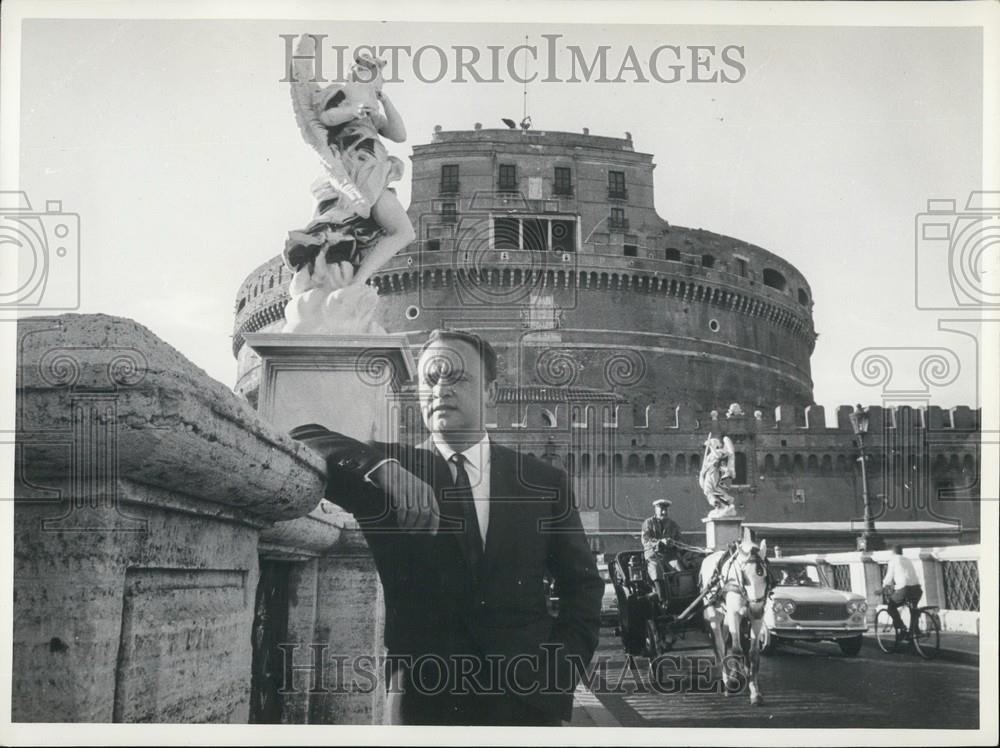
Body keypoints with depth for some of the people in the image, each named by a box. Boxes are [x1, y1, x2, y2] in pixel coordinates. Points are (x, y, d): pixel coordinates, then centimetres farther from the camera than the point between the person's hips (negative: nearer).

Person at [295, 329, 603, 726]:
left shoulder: (544, 481, 8)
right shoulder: (386, 475, 4)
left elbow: (582, 583, 13)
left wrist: (562, 668, 0)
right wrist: (382, 469, -26)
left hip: (525, 699, 1)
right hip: (423, 699, -1)